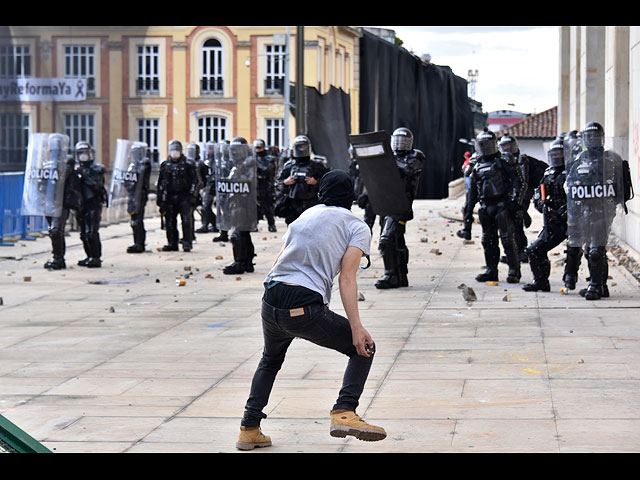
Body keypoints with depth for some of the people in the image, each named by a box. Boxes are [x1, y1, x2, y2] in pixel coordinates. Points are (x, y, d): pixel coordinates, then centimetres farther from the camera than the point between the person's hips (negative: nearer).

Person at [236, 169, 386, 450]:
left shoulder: (306, 215, 23)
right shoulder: (357, 227, 6)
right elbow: (347, 279, -6)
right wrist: (356, 327, -10)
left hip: (270, 302, 6)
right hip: (305, 310, -6)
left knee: (270, 360, 31)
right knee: (363, 347, 12)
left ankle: (249, 429, 25)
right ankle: (344, 414, -5)